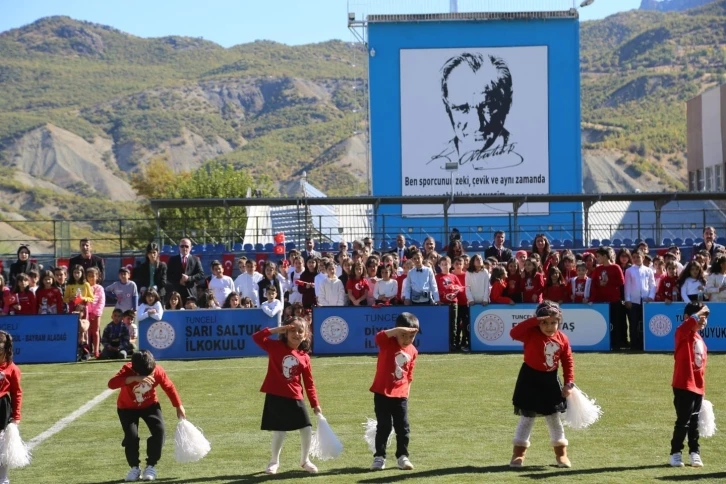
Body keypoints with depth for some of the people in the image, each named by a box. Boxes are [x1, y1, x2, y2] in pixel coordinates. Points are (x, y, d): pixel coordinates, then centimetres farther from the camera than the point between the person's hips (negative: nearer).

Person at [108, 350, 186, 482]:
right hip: (127, 408, -2)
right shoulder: (127, 370, -33)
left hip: (150, 405, 2)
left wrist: (179, 406, 1)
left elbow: (169, 387, -6)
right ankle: (134, 468, 6)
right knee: (131, 436, -18)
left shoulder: (158, 371, -24)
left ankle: (151, 466, 0)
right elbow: (111, 384, -51)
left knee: (159, 430, -17)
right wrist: (135, 379, -61)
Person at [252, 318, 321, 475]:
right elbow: (257, 337, -15)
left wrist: (315, 404, 5)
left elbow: (309, 383, 6)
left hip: (295, 398, 2)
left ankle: (305, 460, 21)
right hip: (275, 396, -2)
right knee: (279, 431, 3)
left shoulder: (304, 357, 2)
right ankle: (274, 461, 24)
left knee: (307, 429, 0)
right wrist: (276, 330, -15)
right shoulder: (276, 347, -3)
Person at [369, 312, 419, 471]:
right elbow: (379, 336, -34)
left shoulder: (412, 351, 4)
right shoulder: (387, 343, -9)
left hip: (400, 395, 4)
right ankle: (379, 457, 10)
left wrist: (407, 392, 12)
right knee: (384, 427, 1)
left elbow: (409, 375, 13)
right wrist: (398, 330, -42)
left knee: (403, 427, 4)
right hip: (382, 393, -4)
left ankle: (402, 456, 15)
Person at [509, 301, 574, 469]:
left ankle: (561, 453, 22)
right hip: (530, 379, -4)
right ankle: (519, 453, 10)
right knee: (527, 417, 1)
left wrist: (569, 383, -4)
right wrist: (534, 321, -36)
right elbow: (514, 333, -35)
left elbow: (568, 362, 3)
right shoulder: (531, 334, -16)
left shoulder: (562, 338, -5)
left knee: (554, 418, 12)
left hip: (551, 381, 4)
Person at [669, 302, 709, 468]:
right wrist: (699, 312, -22)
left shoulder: (700, 340, 14)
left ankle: (694, 452, 20)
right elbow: (689, 324, -34)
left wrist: (702, 388, 18)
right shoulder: (682, 334, -8)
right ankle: (675, 453, 7)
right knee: (683, 421, -3)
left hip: (698, 387, 7)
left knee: (694, 422, 13)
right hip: (683, 386, -7)